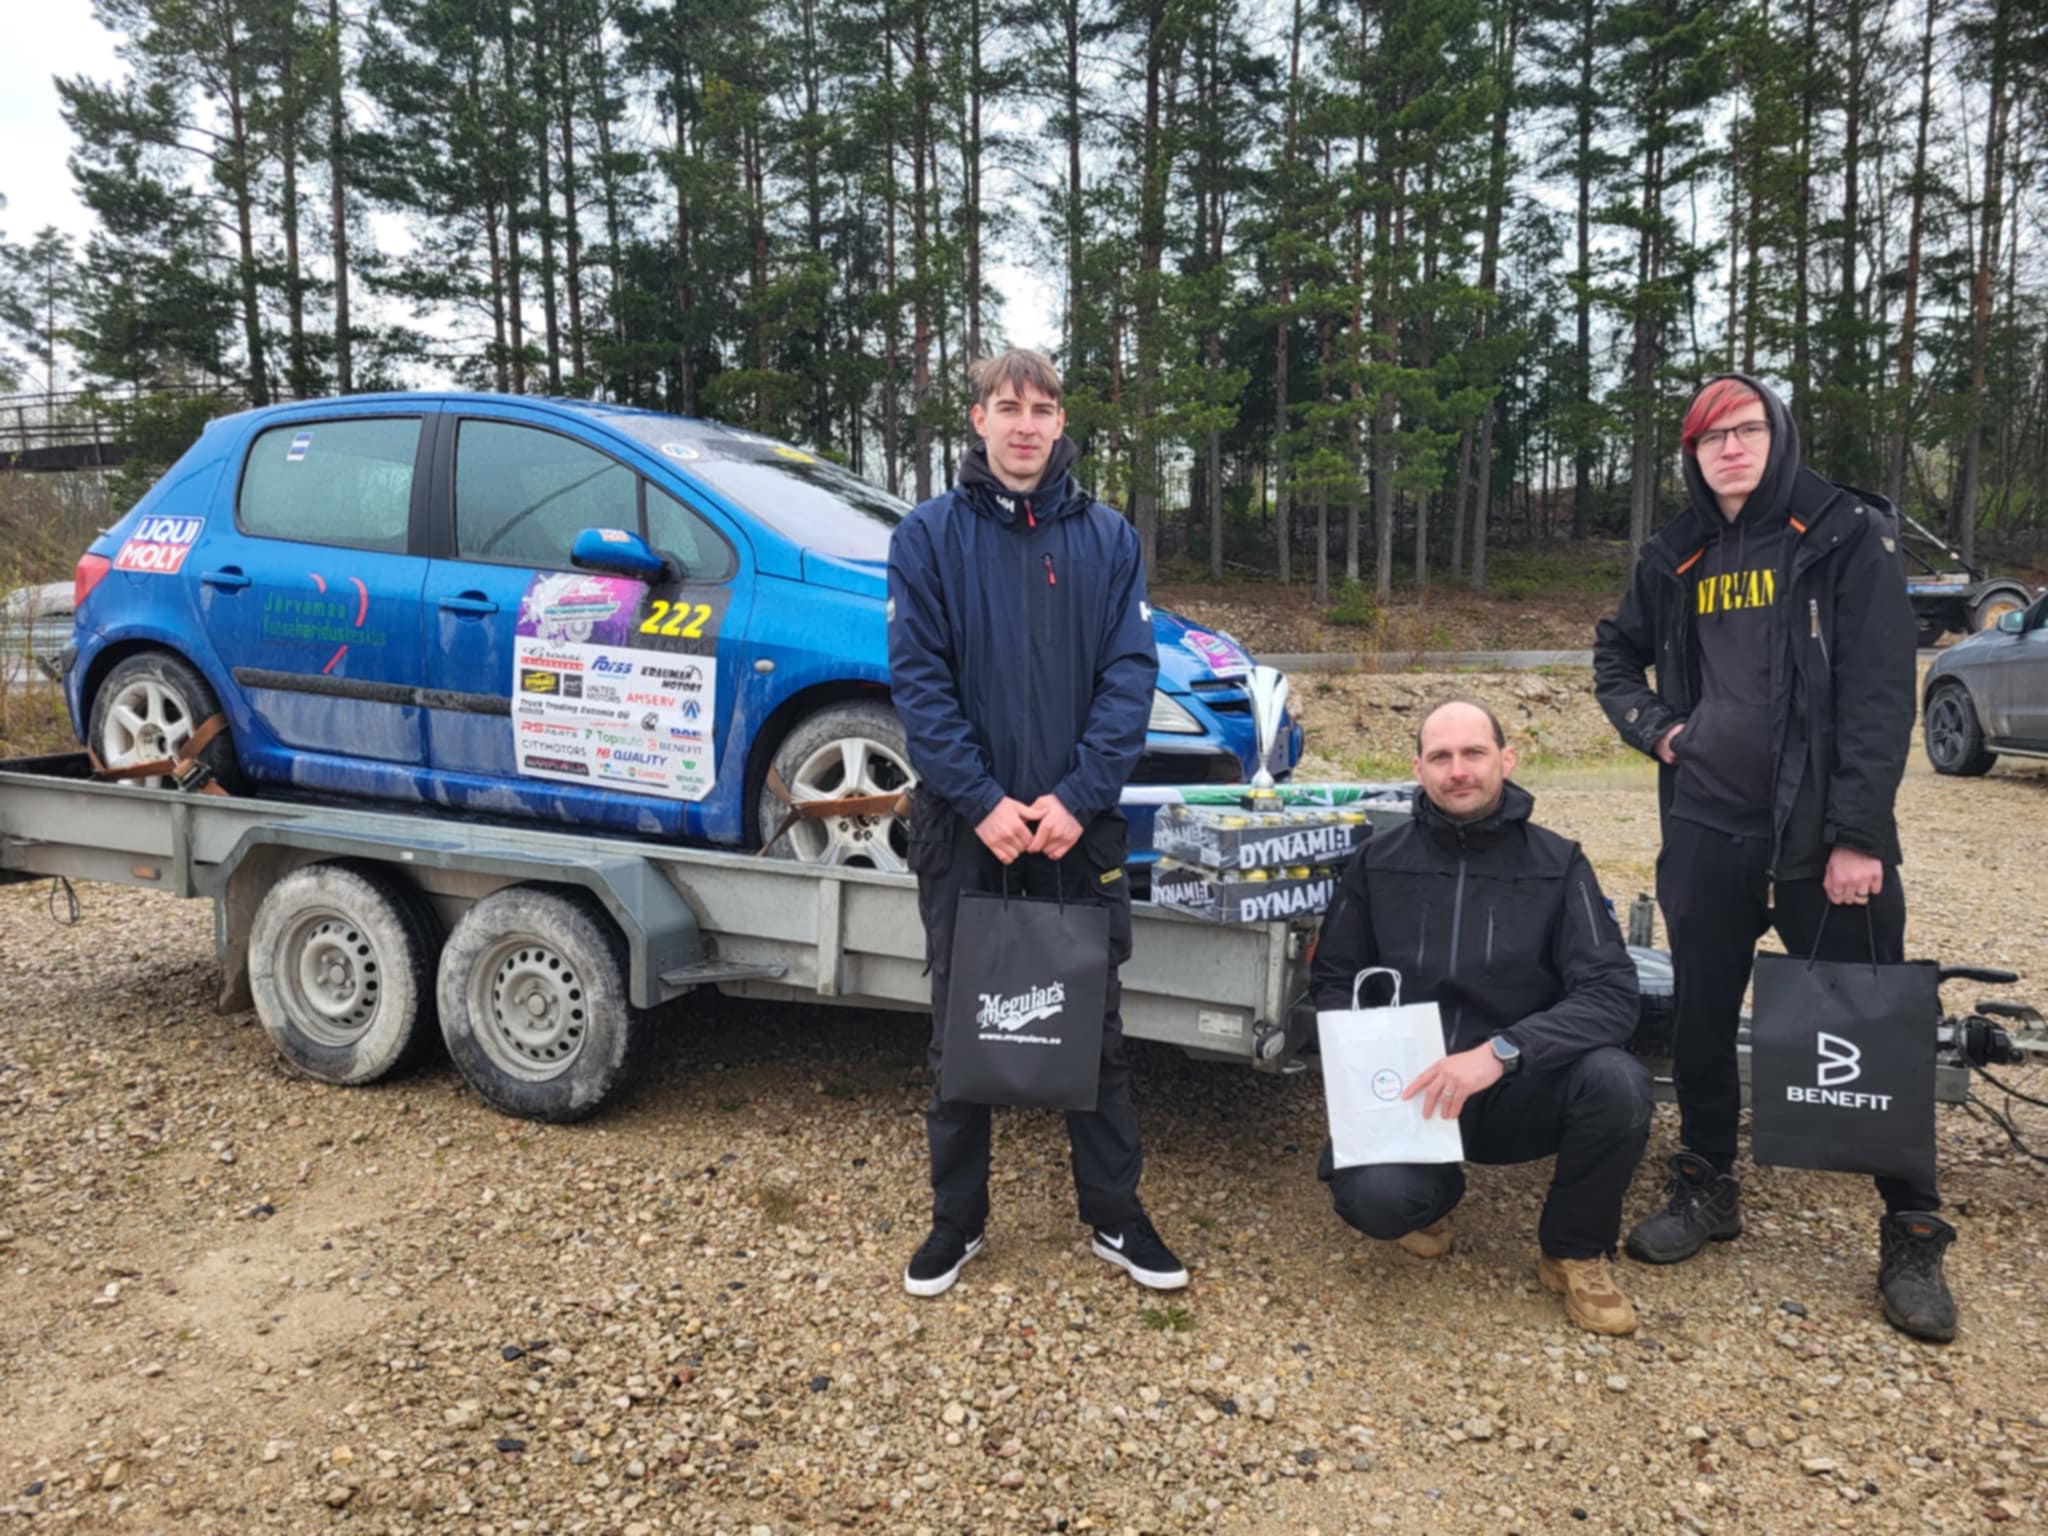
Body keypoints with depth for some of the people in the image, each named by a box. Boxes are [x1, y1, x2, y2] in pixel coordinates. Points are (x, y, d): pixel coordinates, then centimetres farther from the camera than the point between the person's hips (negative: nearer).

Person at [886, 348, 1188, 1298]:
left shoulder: (1107, 539, 5)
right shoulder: (928, 535, 1)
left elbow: (1131, 674, -2)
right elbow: (918, 678, -6)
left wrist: (1077, 797, -14)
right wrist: (981, 800, -15)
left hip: (1078, 821, 1)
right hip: (965, 824, -1)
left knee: (1095, 1024, 10)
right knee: (961, 1027, 10)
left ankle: (1114, 1212, 26)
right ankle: (956, 1217, 26)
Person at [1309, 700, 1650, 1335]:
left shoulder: (1557, 865, -4)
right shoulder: (1379, 862, 0)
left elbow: (1611, 993, -14)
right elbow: (1333, 980, 8)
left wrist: (1500, 1052, -29)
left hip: (1518, 1091, 1)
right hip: (1409, 1092, 0)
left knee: (1617, 1083, -31)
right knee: (1374, 1198, -31)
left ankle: (1575, 1254, 0)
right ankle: (1434, 1194, 12)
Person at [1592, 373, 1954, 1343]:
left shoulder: (1848, 535, -3)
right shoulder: (1676, 561, 10)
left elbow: (1881, 693, -10)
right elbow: (1616, 658, 26)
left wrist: (1859, 836, -16)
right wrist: (1652, 728, 6)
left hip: (1821, 836, -4)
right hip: (1706, 832, 4)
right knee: (1702, 1016, 11)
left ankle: (1911, 1235, 18)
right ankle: (1706, 1189, 30)